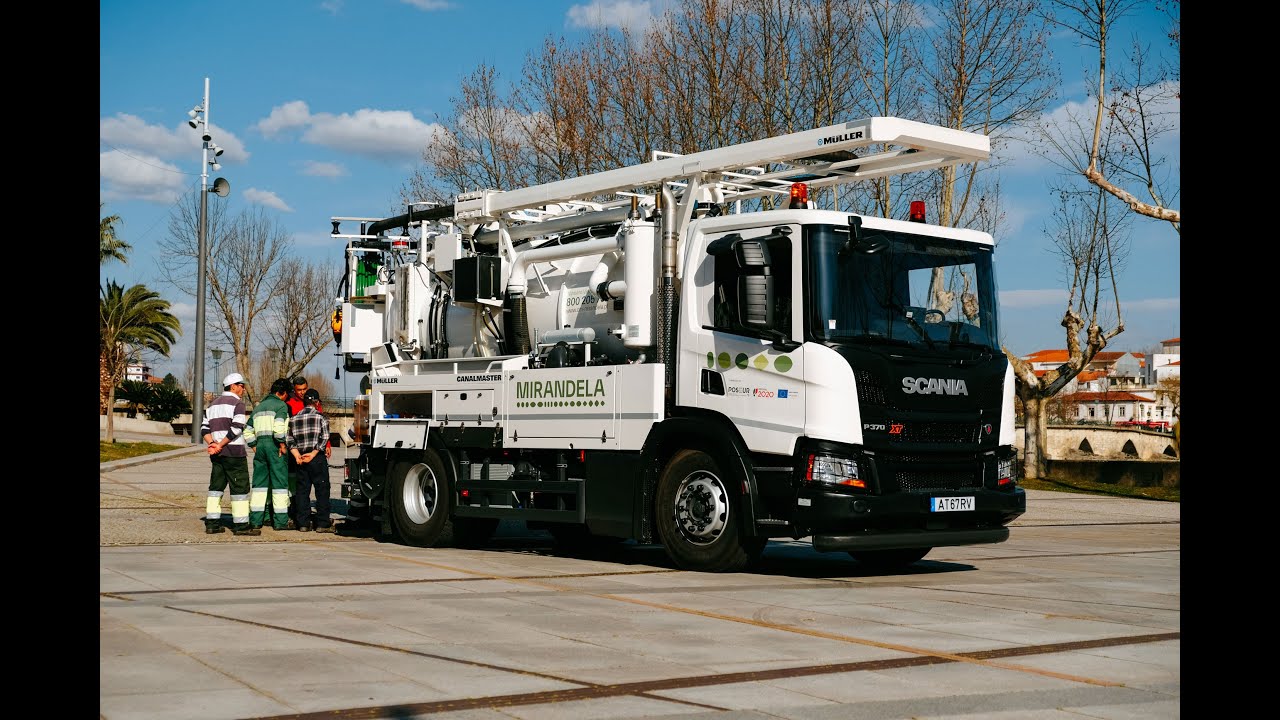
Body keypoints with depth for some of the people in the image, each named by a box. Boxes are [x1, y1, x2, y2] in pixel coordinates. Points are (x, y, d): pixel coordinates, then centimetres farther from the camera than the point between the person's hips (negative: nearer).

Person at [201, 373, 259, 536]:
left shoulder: (213, 404, 18)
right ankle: (241, 525, -5)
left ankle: (212, 523, 11)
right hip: (234, 451, -7)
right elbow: (237, 428, -18)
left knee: (216, 487, 13)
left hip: (217, 454, 7)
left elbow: (205, 428, 11)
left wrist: (212, 444, -2)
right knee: (240, 487, -3)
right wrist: (220, 445, -12)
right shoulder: (237, 403, -6)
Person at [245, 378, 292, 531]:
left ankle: (255, 520, 10)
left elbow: (248, 431, 19)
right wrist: (282, 444, -10)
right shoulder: (281, 405, -3)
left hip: (260, 445, 6)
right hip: (274, 446, -6)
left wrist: (254, 446, 18)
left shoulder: (258, 406, 20)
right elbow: (278, 427, -20)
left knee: (259, 483, 10)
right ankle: (280, 521, -3)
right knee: (279, 482, -2)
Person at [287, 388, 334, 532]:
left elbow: (290, 440, 4)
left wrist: (297, 455, -4)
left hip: (300, 459, 4)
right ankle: (322, 524, -1)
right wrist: (313, 454, -12)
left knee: (302, 490, 9)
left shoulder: (294, 419, 10)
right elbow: (324, 438, -12)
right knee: (322, 490, 1)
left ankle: (303, 523, 8)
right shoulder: (320, 417, -3)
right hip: (317, 459, -4)